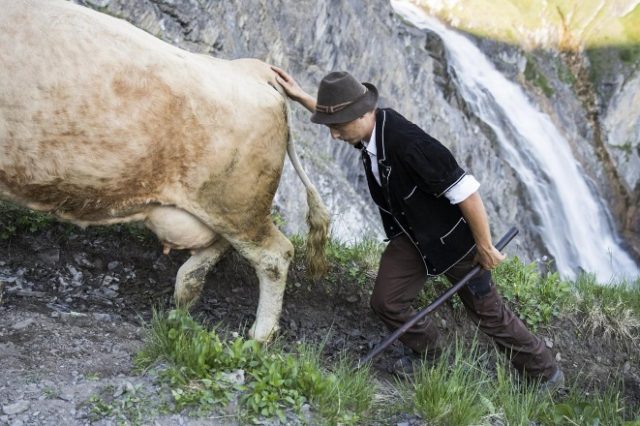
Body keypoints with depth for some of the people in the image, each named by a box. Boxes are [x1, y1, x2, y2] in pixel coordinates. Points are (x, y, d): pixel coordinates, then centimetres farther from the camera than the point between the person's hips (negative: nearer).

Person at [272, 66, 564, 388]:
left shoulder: (407, 143, -38)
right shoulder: (368, 127, -13)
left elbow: (466, 190, -32)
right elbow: (337, 116, 16)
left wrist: (485, 247, -21)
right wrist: (300, 97, 10)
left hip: (452, 238, -7)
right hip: (411, 236, 7)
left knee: (487, 311, 8)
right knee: (386, 302, 1)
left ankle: (546, 372, 32)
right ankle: (433, 361, 27)